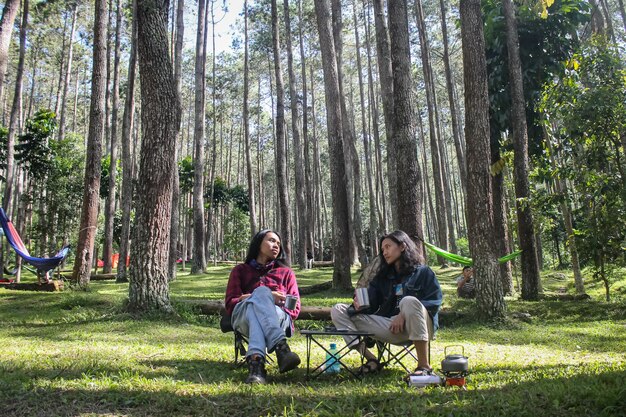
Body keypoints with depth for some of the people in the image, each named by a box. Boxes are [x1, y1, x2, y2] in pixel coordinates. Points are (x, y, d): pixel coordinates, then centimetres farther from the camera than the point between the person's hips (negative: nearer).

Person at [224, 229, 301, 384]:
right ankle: (281, 346, -59)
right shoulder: (240, 270, 27)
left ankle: (255, 361, -61)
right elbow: (230, 303, 11)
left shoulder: (286, 272, 29)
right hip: (243, 316, 0)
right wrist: (267, 296, -5)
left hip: (280, 317, 1)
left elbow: (295, 308, 17)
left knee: (261, 295, -37)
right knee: (262, 291, -36)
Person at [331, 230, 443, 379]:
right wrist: (360, 306, -15)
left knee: (409, 301, -39)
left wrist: (404, 315, -18)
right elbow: (371, 304, 9)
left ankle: (424, 366, -31)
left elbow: (434, 302, -6)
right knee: (338, 311, -3)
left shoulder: (423, 272, 5)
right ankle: (371, 360, -14)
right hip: (390, 328, 5)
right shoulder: (382, 276, 19)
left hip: (418, 328, -5)